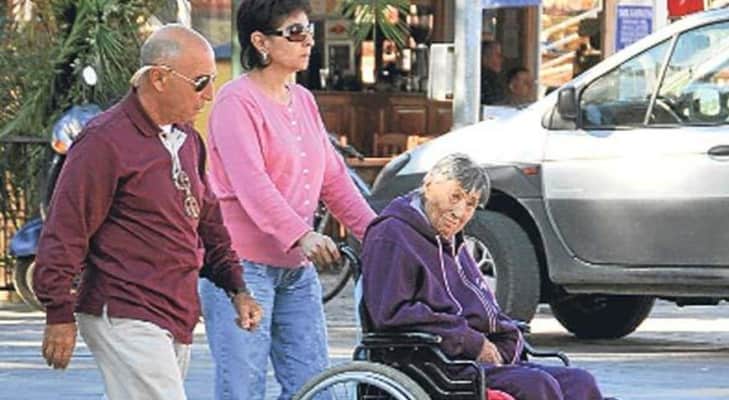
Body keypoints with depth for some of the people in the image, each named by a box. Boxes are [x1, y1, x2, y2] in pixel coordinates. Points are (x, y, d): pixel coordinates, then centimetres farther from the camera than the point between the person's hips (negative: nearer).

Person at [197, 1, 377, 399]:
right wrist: (301, 236, -36)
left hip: (296, 268, 8)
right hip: (243, 265, -8)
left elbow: (334, 178, 17)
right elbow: (251, 182, -23)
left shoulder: (303, 101, 15)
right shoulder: (237, 101, -10)